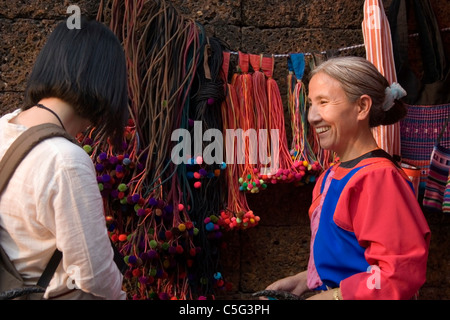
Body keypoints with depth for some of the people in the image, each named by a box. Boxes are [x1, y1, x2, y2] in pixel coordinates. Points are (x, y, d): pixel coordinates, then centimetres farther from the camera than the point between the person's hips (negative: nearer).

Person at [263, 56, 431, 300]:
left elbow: (400, 274, -19)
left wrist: (328, 295, -14)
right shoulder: (329, 177, 8)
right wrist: (304, 279, 7)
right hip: (325, 290, 7)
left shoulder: (379, 177, -17)